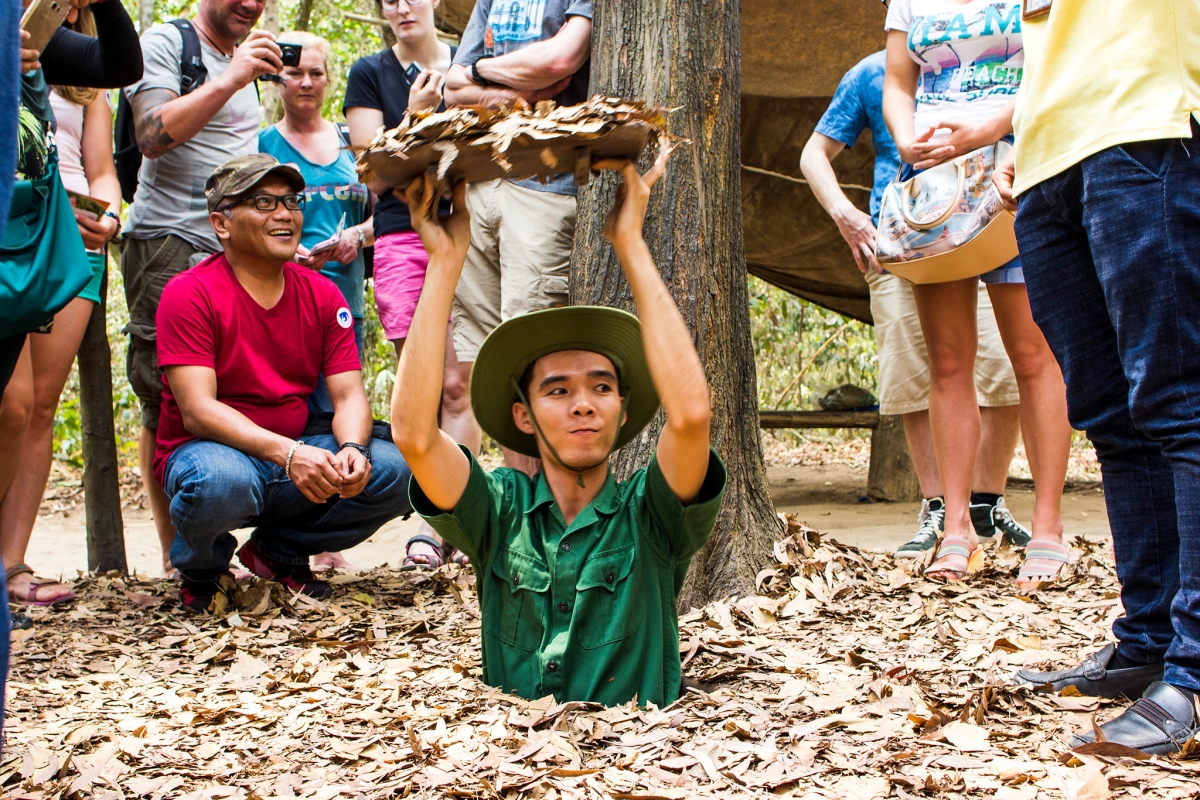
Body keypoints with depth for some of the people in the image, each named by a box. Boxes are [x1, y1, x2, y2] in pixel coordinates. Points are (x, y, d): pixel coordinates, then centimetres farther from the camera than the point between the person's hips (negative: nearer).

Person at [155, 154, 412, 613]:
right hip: (208, 451, -5)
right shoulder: (189, 294, -13)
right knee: (222, 482, -40)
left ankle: (279, 550, 7)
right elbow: (197, 411, -22)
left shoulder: (322, 295, 3)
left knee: (395, 471, -18)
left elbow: (349, 395, -3)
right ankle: (200, 567, -1)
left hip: (298, 454, 5)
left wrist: (352, 450, -27)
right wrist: (286, 454, -35)